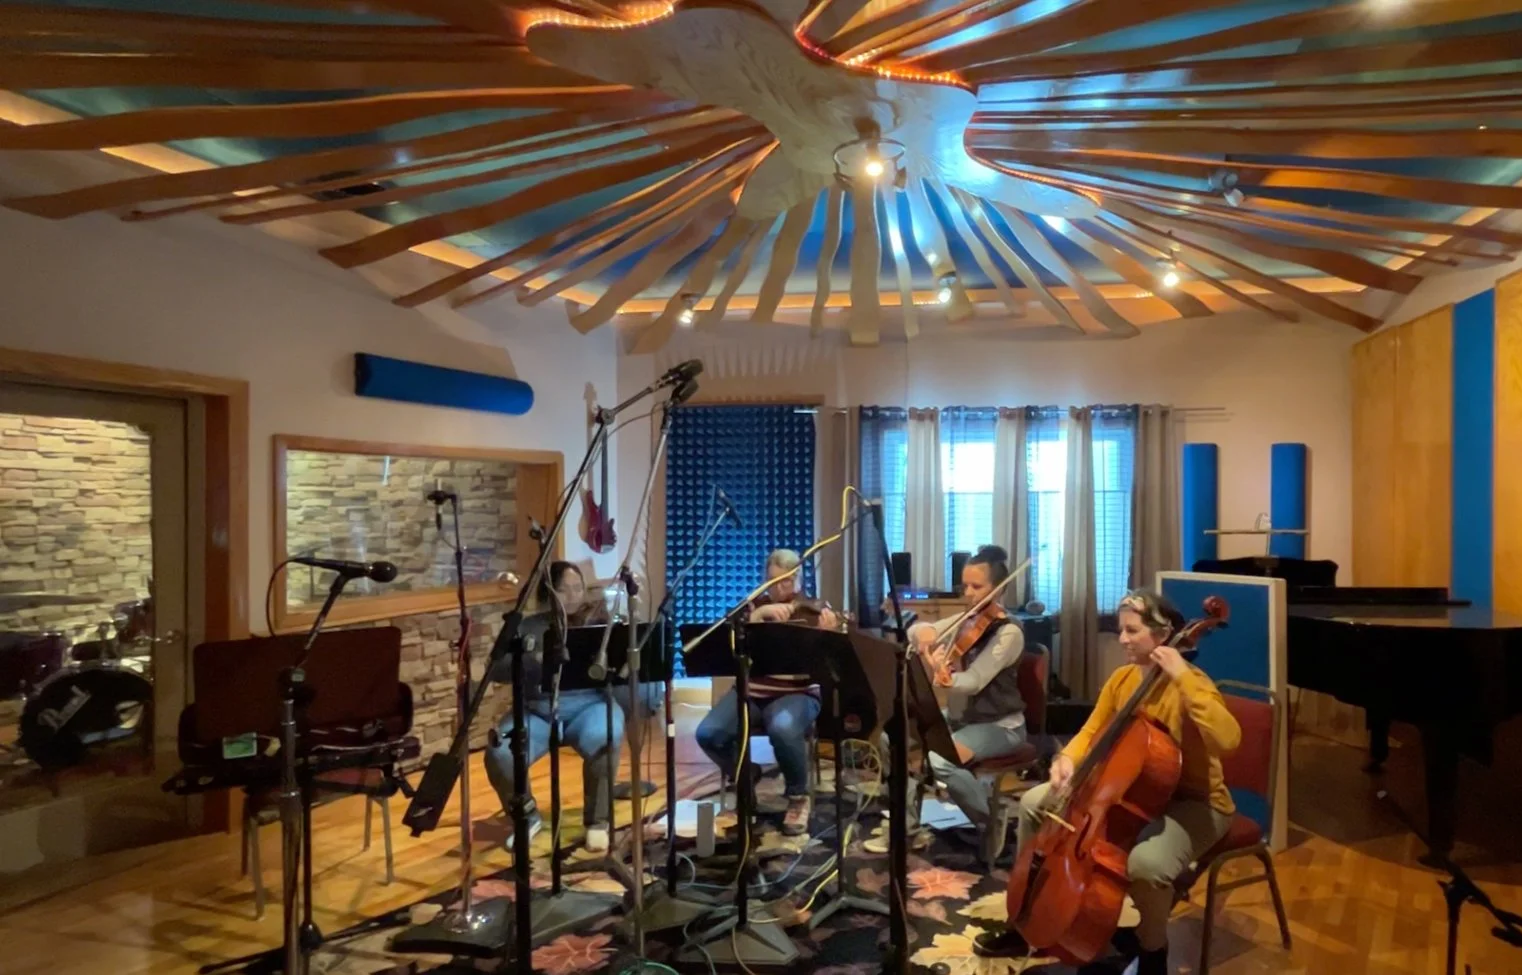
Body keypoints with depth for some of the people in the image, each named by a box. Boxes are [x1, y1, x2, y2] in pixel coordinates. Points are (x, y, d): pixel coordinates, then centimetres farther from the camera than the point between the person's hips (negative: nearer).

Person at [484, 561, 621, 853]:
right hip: (538, 710, 1)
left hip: (590, 704, -1)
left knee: (602, 740, -34)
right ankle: (526, 817, 6)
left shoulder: (599, 618, 8)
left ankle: (597, 821, -8)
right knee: (499, 753, -25)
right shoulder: (531, 627, 7)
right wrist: (536, 659, -22)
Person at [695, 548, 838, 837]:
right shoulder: (755, 605, 8)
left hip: (796, 693, -3)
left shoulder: (811, 611, 0)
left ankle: (799, 796, -7)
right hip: (751, 691, 3)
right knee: (708, 733, -22)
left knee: (783, 730, -37)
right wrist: (761, 613, -23)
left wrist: (828, 635, -30)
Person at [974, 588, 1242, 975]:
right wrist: (1067, 760, -14)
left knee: (1146, 861, -39)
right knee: (1035, 803, 0)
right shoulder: (1121, 678, 0)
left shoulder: (1189, 685, -21)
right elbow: (1091, 733, 7)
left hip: (1192, 802, -7)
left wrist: (1184, 678, -39)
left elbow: (1228, 739, -40)